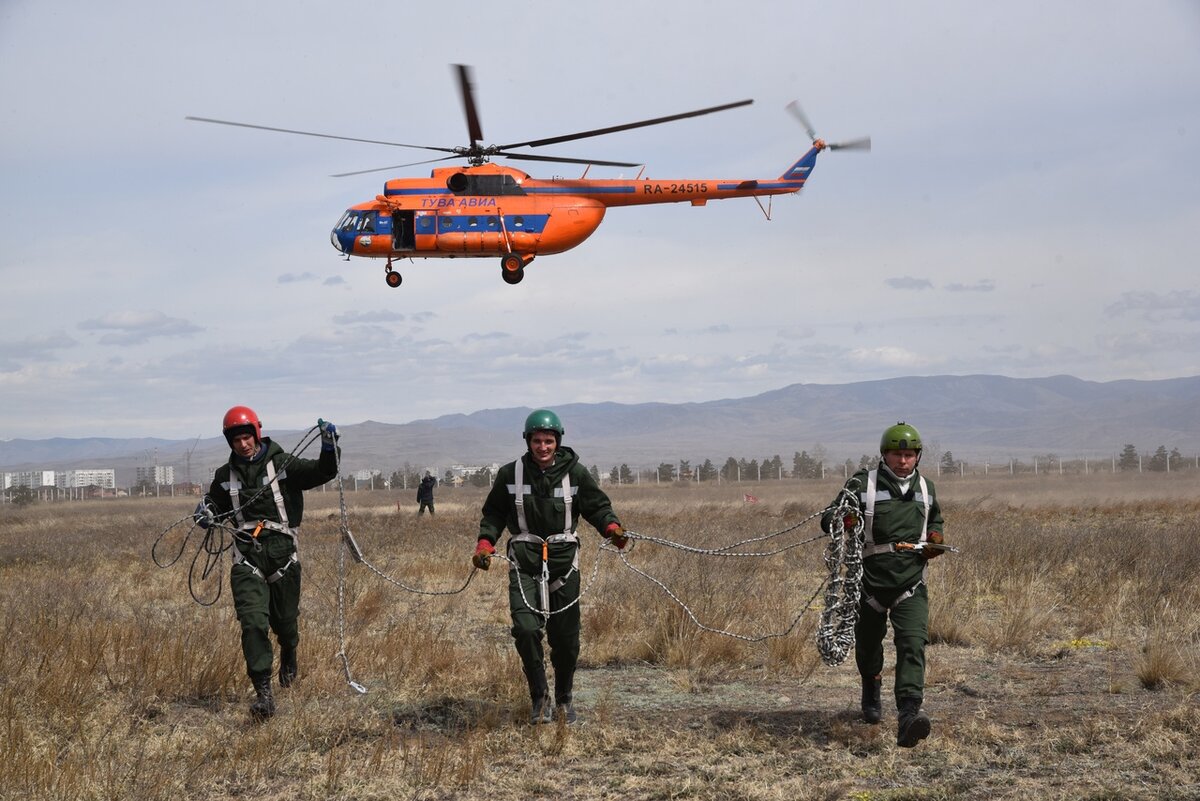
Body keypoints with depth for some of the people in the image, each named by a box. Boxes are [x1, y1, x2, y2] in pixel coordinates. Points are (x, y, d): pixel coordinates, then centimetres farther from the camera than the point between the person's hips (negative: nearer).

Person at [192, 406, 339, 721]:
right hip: (246, 557, 1)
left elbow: (324, 472, -6)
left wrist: (330, 447, -25)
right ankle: (263, 693, -16)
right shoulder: (225, 476, 10)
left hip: (282, 553, -1)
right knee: (253, 623, -15)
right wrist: (205, 512, 0)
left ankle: (288, 656, 49)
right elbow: (214, 504, 24)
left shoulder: (283, 464, 0)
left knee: (285, 620, 13)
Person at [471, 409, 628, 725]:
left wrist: (612, 528, -13)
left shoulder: (575, 473, 2)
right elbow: (494, 513, 12)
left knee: (566, 638, 6)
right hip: (524, 563, -1)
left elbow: (597, 506, 7)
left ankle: (563, 699, 26)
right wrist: (485, 543, -3)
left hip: (563, 562, 1)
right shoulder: (510, 474, 2)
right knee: (526, 629, -19)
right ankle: (539, 697, -4)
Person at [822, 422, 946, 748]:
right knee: (868, 643, 18)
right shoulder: (863, 484, -5)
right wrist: (841, 521, -31)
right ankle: (871, 691, 49)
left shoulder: (926, 488, 10)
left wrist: (935, 540, 6)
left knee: (913, 644, -19)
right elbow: (828, 519, -7)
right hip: (870, 581, -1)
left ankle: (909, 715, -30)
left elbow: (936, 521, 28)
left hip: (911, 585, 1)